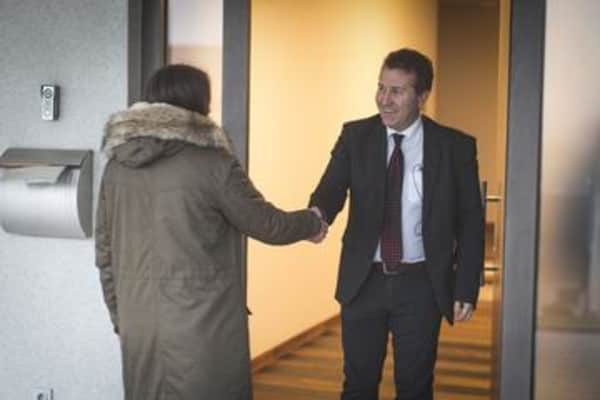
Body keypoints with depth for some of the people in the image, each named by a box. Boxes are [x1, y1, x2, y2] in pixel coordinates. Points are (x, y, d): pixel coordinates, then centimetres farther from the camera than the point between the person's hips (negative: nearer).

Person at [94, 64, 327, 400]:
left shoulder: (118, 166, 5)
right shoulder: (213, 164, -12)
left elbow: (105, 251, 10)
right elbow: (267, 225, -2)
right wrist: (312, 223, 17)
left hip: (137, 324, 5)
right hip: (201, 328, -5)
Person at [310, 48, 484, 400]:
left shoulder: (455, 146, -5)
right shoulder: (355, 136, -1)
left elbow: (470, 223, -2)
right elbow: (331, 189, -10)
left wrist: (467, 289, -6)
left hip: (421, 283, -1)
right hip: (363, 280, 1)